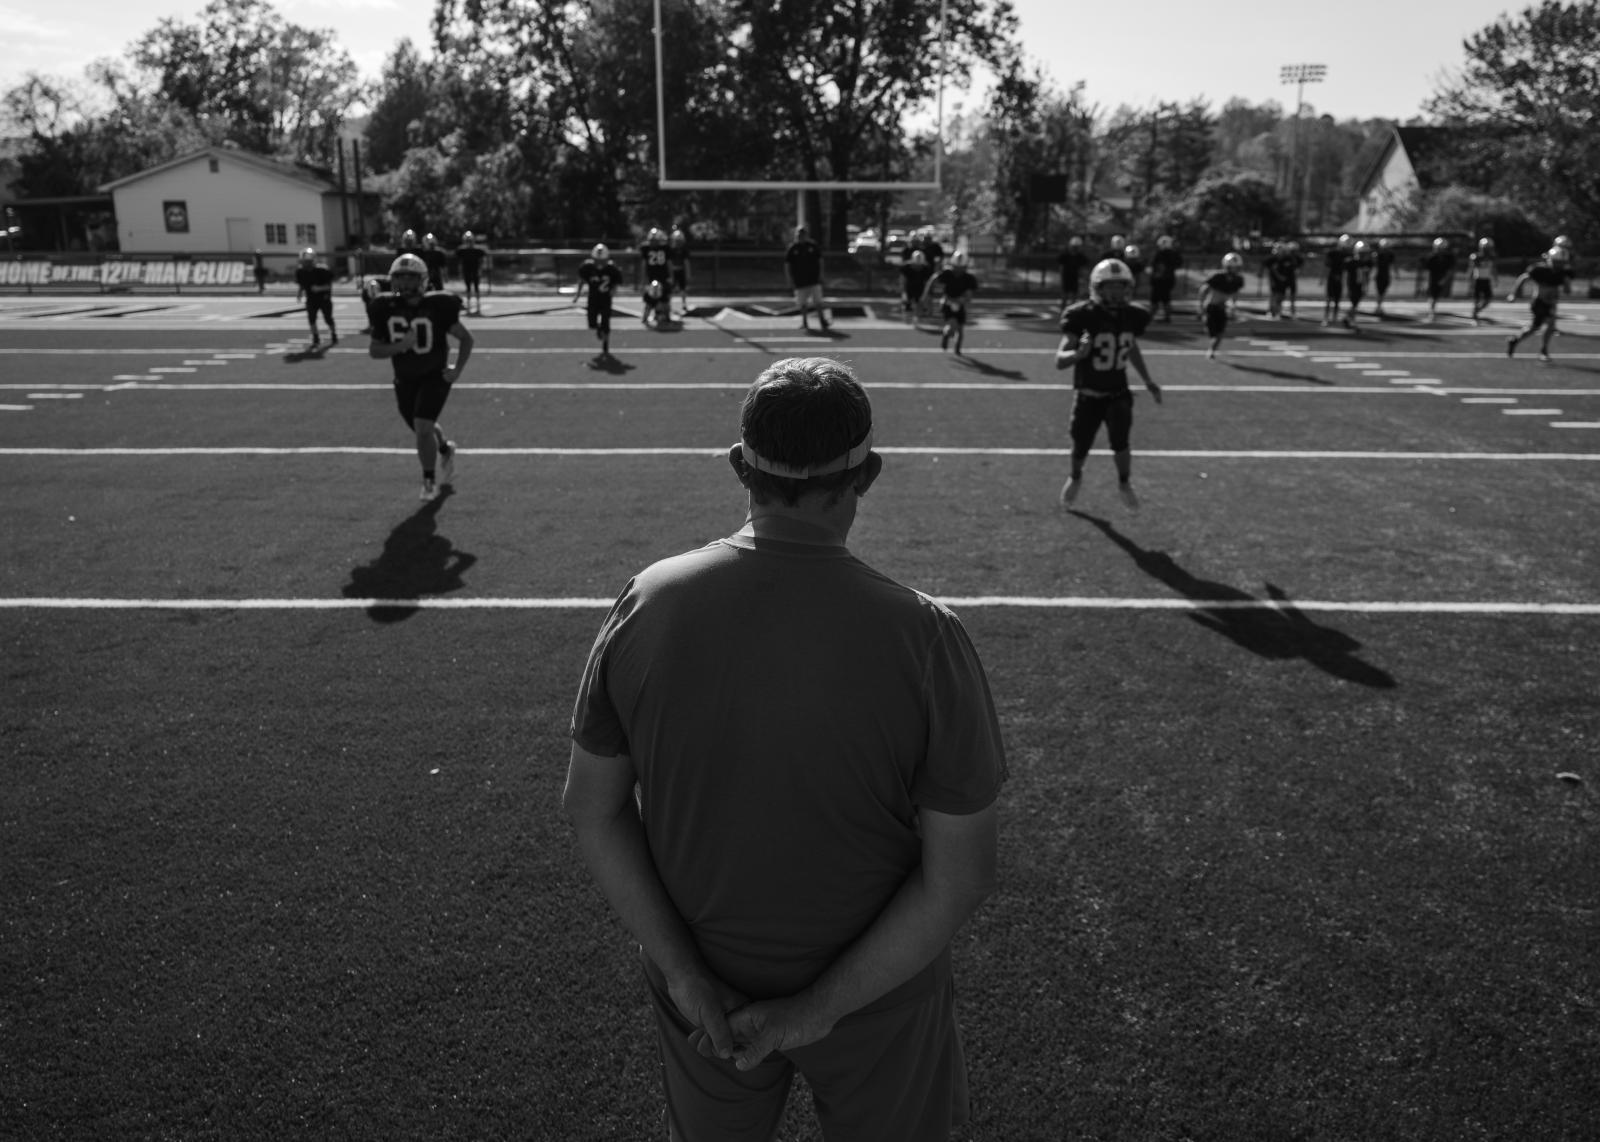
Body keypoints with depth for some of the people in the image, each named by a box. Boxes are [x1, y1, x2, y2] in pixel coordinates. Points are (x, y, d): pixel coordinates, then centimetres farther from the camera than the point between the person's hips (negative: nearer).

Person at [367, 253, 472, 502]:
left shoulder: (437, 306, -15)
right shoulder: (386, 309, -8)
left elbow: (466, 339, -4)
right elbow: (374, 350, -5)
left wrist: (458, 369, -13)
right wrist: (399, 346, -23)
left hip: (435, 376, -4)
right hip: (404, 379, 4)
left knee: (423, 427, -17)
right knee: (424, 428, 17)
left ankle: (430, 481, 2)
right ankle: (446, 450, 51)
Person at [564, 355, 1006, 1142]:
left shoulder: (648, 603, -16)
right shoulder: (920, 635, -24)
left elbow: (592, 807, -8)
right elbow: (960, 876, -19)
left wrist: (684, 972, -6)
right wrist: (822, 1009, -12)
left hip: (695, 981, 2)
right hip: (874, 994, -2)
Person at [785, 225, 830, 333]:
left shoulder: (814, 246, 1)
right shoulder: (792, 249, -2)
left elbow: (820, 261, 9)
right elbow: (787, 265, 2)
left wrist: (820, 275, 2)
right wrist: (790, 281, -3)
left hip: (814, 280, 0)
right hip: (800, 282, 0)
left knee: (818, 302, -3)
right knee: (803, 304, 7)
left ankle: (823, 323, 3)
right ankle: (804, 323, 22)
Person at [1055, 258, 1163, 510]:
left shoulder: (1132, 316, -5)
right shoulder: (1083, 316, -20)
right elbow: (1059, 361, -24)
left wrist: (1147, 381, 16)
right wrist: (1078, 354, -45)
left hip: (1118, 393, 2)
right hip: (1088, 394, -2)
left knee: (1120, 442, -18)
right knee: (1081, 447, 10)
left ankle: (1124, 484, 9)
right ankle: (1075, 477, 45)